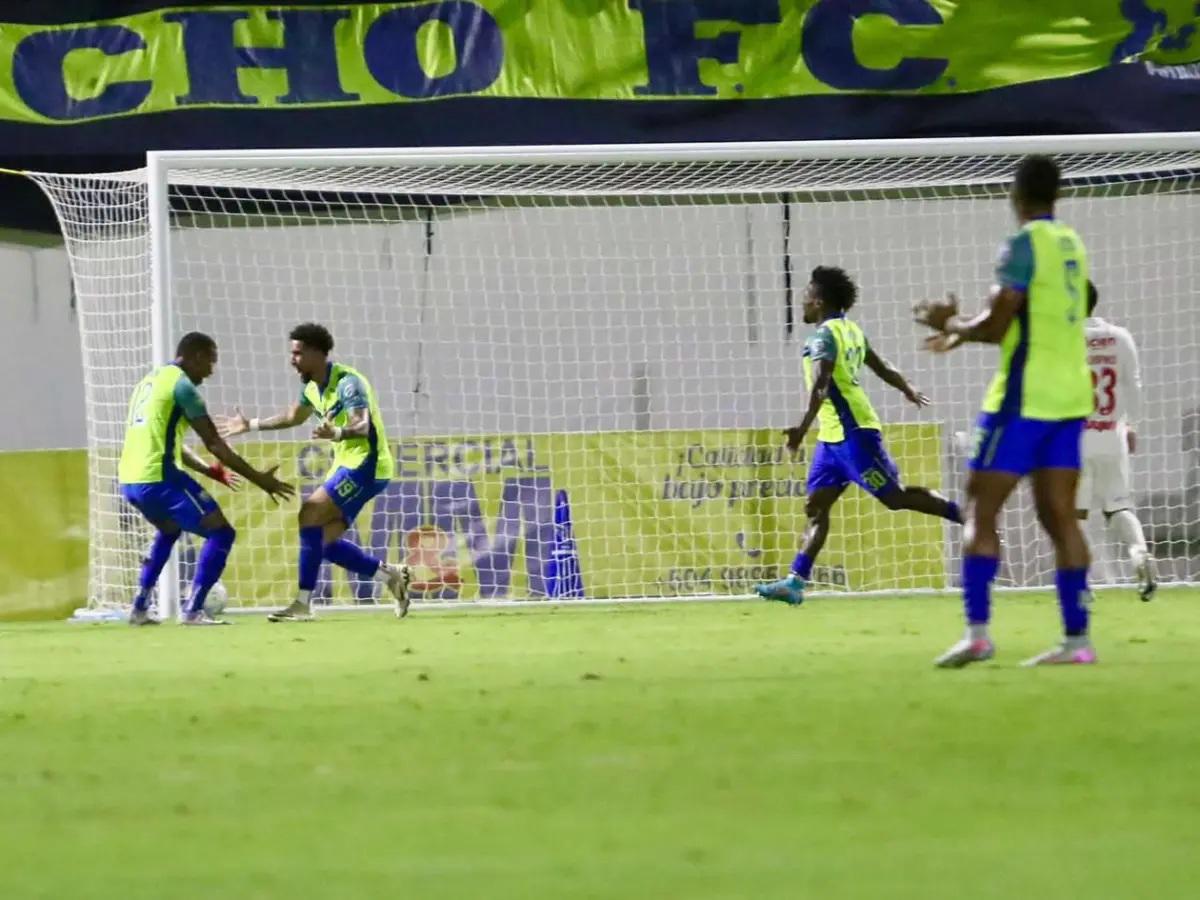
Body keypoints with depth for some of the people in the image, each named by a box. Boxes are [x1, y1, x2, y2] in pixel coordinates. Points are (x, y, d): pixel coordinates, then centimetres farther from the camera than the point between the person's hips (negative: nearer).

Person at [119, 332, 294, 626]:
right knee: (221, 533, -4)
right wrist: (258, 479, -5)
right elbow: (213, 442, -9)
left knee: (169, 530, 35)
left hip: (130, 480, 9)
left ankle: (140, 608, 28)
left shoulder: (151, 381, 21)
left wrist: (209, 470, 34)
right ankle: (193, 610, -13)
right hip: (158, 478, -9)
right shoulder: (182, 385, -7)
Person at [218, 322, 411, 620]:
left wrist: (336, 433, -53)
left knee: (310, 514, -19)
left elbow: (362, 426, -33)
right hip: (348, 465, 10)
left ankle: (303, 604, -18)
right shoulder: (313, 387, 10)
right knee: (325, 542, 4)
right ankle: (391, 575, 13)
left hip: (366, 465, -10)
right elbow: (293, 417, 30)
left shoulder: (347, 382, -18)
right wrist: (250, 425, 33)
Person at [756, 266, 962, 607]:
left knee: (895, 497, -7)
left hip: (852, 432, -10)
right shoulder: (851, 330, 14)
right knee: (815, 506, 4)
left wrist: (803, 427, -39)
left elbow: (820, 386, -28)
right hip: (834, 436, 10)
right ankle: (795, 581, -1)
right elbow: (883, 368, 25)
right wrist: (909, 391, 43)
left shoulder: (825, 336, -14)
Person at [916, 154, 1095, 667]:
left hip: (1024, 398, -7)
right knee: (1060, 517, 6)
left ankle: (977, 632, -13)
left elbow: (995, 326, -15)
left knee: (980, 512, -4)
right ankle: (1077, 639, 1)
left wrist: (950, 324, 4)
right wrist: (962, 334, 23)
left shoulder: (1024, 245, -11)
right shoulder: (1071, 244, 13)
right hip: (1070, 395, 7)